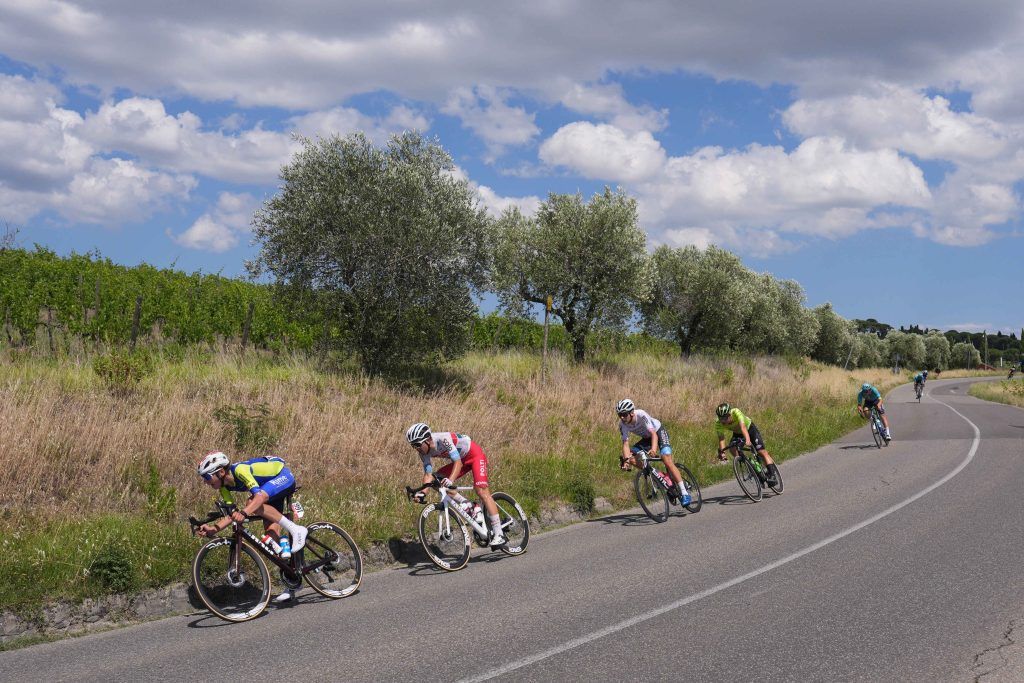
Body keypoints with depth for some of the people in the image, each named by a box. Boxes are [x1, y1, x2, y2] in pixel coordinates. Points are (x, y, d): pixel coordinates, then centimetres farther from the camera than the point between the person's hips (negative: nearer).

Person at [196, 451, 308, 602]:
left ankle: (295, 529, -21)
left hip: (283, 476, -8)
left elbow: (259, 496, -43)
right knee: (271, 532, -3)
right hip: (271, 483, 8)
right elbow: (232, 515, -8)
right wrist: (214, 528, -24)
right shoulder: (224, 486, -8)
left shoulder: (240, 470, -32)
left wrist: (243, 512, -59)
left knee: (254, 505, -32)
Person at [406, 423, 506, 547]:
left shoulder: (443, 439, -33)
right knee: (438, 479, -11)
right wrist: (422, 492, -30)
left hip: (475, 455, -8)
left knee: (481, 492, -21)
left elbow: (458, 462, -39)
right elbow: (428, 474, -13)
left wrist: (451, 480, -55)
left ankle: (499, 534, -21)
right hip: (462, 459, 8)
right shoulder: (424, 451, -12)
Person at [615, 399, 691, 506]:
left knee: (667, 462, -21)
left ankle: (684, 493, -19)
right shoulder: (622, 424, -21)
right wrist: (626, 460, -42)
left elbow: (653, 434, -42)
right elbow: (625, 443, -25)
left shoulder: (642, 415, -34)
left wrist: (654, 449, -60)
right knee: (631, 458, -18)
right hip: (646, 438, 5)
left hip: (659, 432, -5)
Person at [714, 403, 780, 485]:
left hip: (749, 428, -3)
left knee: (761, 451, -13)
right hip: (737, 433, 3)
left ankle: (772, 475, -10)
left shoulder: (736, 412, -39)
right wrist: (721, 452, -49)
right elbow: (721, 439, -33)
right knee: (733, 449, -23)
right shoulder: (718, 423, -29)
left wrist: (747, 439, -68)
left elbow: (743, 427, -52)